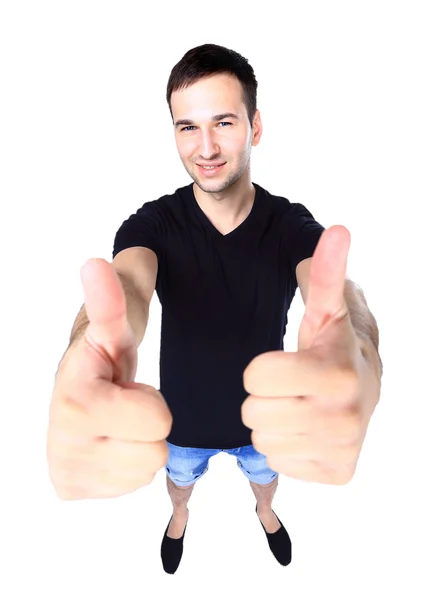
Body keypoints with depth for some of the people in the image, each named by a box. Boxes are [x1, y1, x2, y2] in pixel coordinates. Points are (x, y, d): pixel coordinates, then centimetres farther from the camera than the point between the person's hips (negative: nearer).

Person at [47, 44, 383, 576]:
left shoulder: (292, 224, -21)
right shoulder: (153, 222, -22)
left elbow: (341, 293, -41)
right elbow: (126, 284, -43)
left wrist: (358, 364, -67)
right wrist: (85, 372, -68)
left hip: (268, 417, 1)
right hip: (182, 417, 0)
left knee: (264, 477, 32)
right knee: (179, 480, 31)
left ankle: (265, 512, 69)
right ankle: (180, 517, 68)